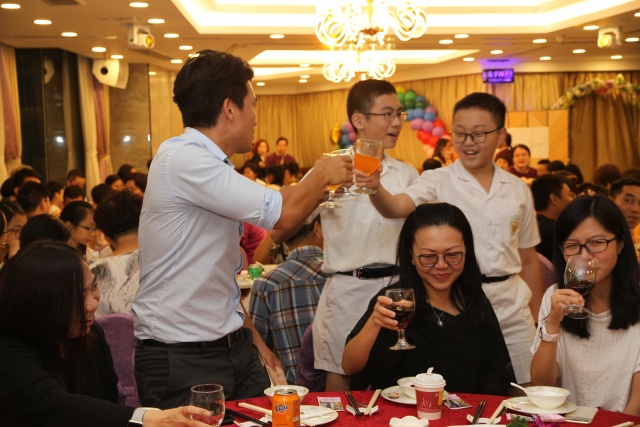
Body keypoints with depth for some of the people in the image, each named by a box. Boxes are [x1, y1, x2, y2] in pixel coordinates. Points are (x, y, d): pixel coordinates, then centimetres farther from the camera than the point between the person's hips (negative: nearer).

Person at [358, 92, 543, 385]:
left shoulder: (518, 190, 8)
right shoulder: (438, 182, -2)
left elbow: (528, 260, 14)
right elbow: (396, 207, -23)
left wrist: (537, 317, 15)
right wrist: (375, 187, -43)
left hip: (512, 310, 3)